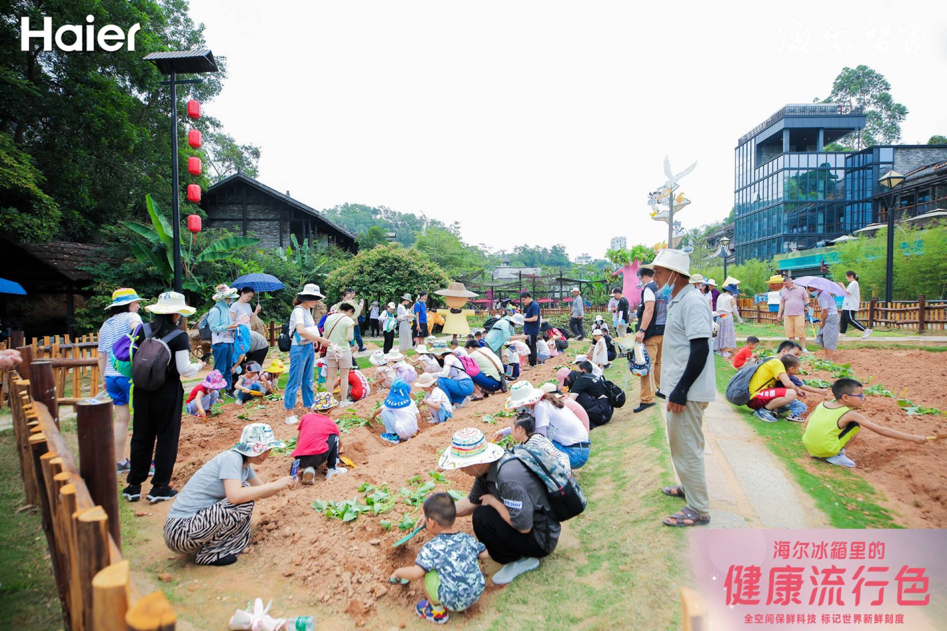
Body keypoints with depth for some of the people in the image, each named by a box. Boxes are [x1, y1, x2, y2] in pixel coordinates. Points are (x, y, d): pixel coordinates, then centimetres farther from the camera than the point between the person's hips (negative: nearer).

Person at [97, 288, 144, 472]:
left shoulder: (105, 325, 16)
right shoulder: (131, 317, -4)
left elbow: (101, 356, 19)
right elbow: (137, 327, -29)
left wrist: (103, 379, 25)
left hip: (112, 376, 7)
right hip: (131, 374, -7)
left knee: (121, 418, 15)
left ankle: (120, 461, 22)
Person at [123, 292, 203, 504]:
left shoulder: (142, 331, -1)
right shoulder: (179, 336, -13)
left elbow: (132, 361, 2)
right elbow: (184, 370, -14)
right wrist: (199, 365, 5)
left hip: (142, 390, 4)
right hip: (168, 391, -4)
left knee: (141, 437, 15)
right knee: (166, 438, 8)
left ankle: (134, 486, 22)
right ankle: (159, 488, 13)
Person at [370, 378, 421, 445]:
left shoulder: (391, 402, -2)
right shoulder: (411, 402, 5)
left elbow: (377, 411, 10)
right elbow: (419, 418, 5)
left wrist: (373, 416, 33)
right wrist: (416, 429, 23)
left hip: (403, 432, -5)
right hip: (413, 432, 5)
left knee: (384, 412, 2)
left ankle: (392, 436, 5)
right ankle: (405, 437, 14)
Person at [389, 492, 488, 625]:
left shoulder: (432, 547, -13)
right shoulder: (467, 539, 3)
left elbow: (415, 573, -22)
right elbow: (485, 555, 15)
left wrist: (398, 572, -2)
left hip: (453, 602, -6)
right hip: (477, 595, 6)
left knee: (425, 570, 2)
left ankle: (438, 611, 15)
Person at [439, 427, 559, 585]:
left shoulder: (507, 477, -33)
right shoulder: (487, 468, -4)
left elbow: (523, 526, -32)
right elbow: (472, 502, 9)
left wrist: (494, 501, -20)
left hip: (541, 539, -9)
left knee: (482, 517, -21)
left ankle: (520, 561, -1)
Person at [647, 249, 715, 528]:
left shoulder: (692, 302, -19)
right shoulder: (678, 301, 12)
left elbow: (701, 349, -24)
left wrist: (681, 390, -24)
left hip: (688, 391, -10)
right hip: (679, 387, 10)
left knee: (687, 447, -2)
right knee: (679, 442, 23)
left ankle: (698, 510, 10)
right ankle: (688, 487, 41)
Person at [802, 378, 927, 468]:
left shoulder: (822, 404, 7)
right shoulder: (851, 414, -6)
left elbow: (807, 422, 11)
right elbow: (881, 430, -3)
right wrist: (912, 437, 1)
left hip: (808, 446, 6)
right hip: (826, 451, -6)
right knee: (855, 423, 6)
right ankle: (836, 456, 5)